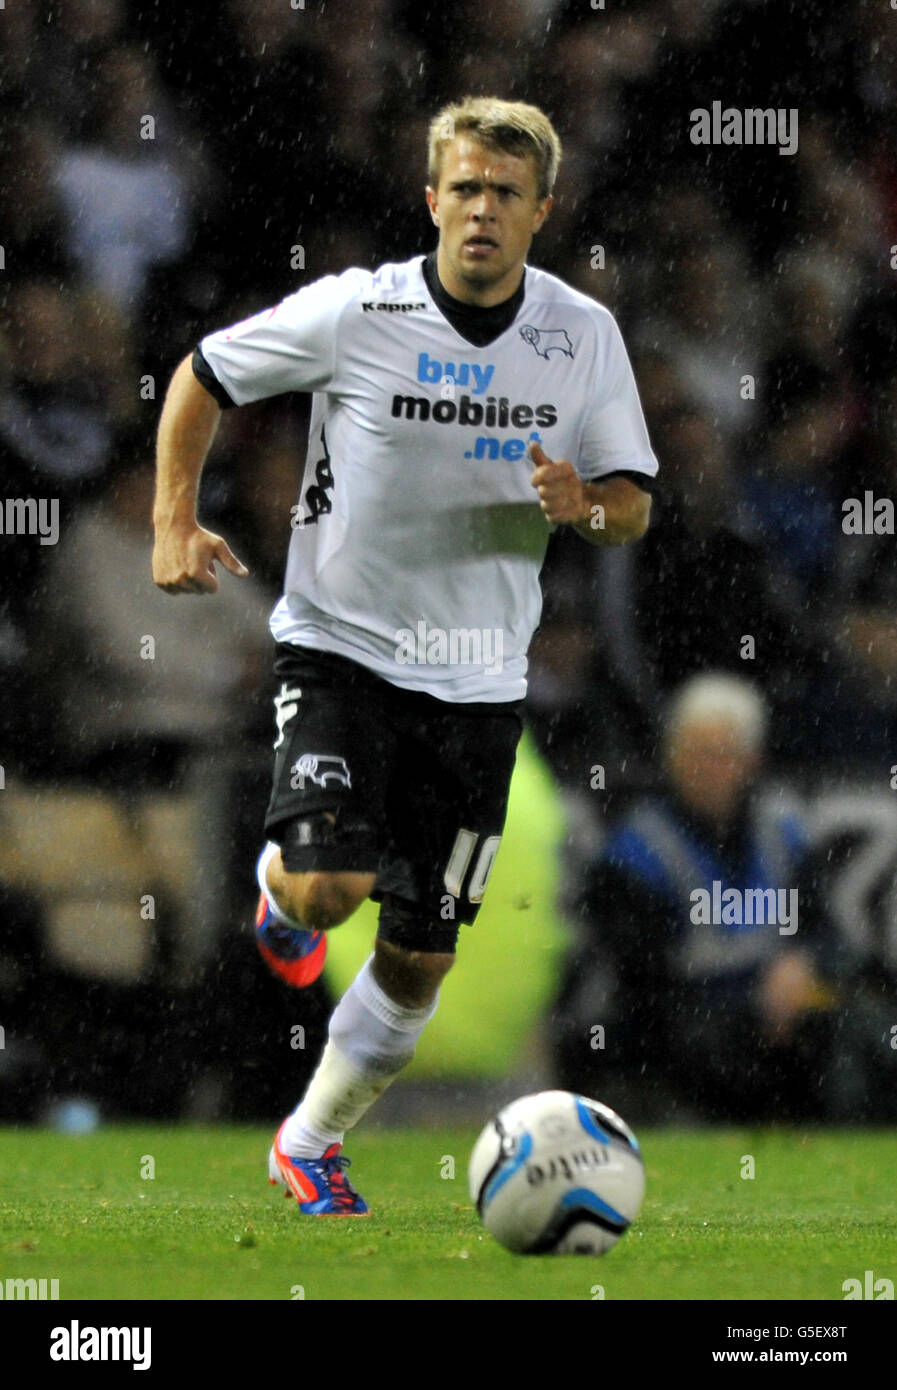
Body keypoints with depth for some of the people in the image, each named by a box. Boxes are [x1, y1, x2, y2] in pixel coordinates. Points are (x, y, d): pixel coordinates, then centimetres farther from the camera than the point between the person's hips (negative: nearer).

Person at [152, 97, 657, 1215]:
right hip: (342, 649, -3)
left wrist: (587, 505, -19)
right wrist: (175, 522, -9)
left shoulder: (585, 336, -2)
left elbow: (633, 505, 5)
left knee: (422, 956, 7)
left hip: (480, 681, 3)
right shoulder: (354, 313, -11)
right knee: (330, 887, -24)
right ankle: (281, 890, 14)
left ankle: (311, 1143, 28)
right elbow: (203, 377, 2)